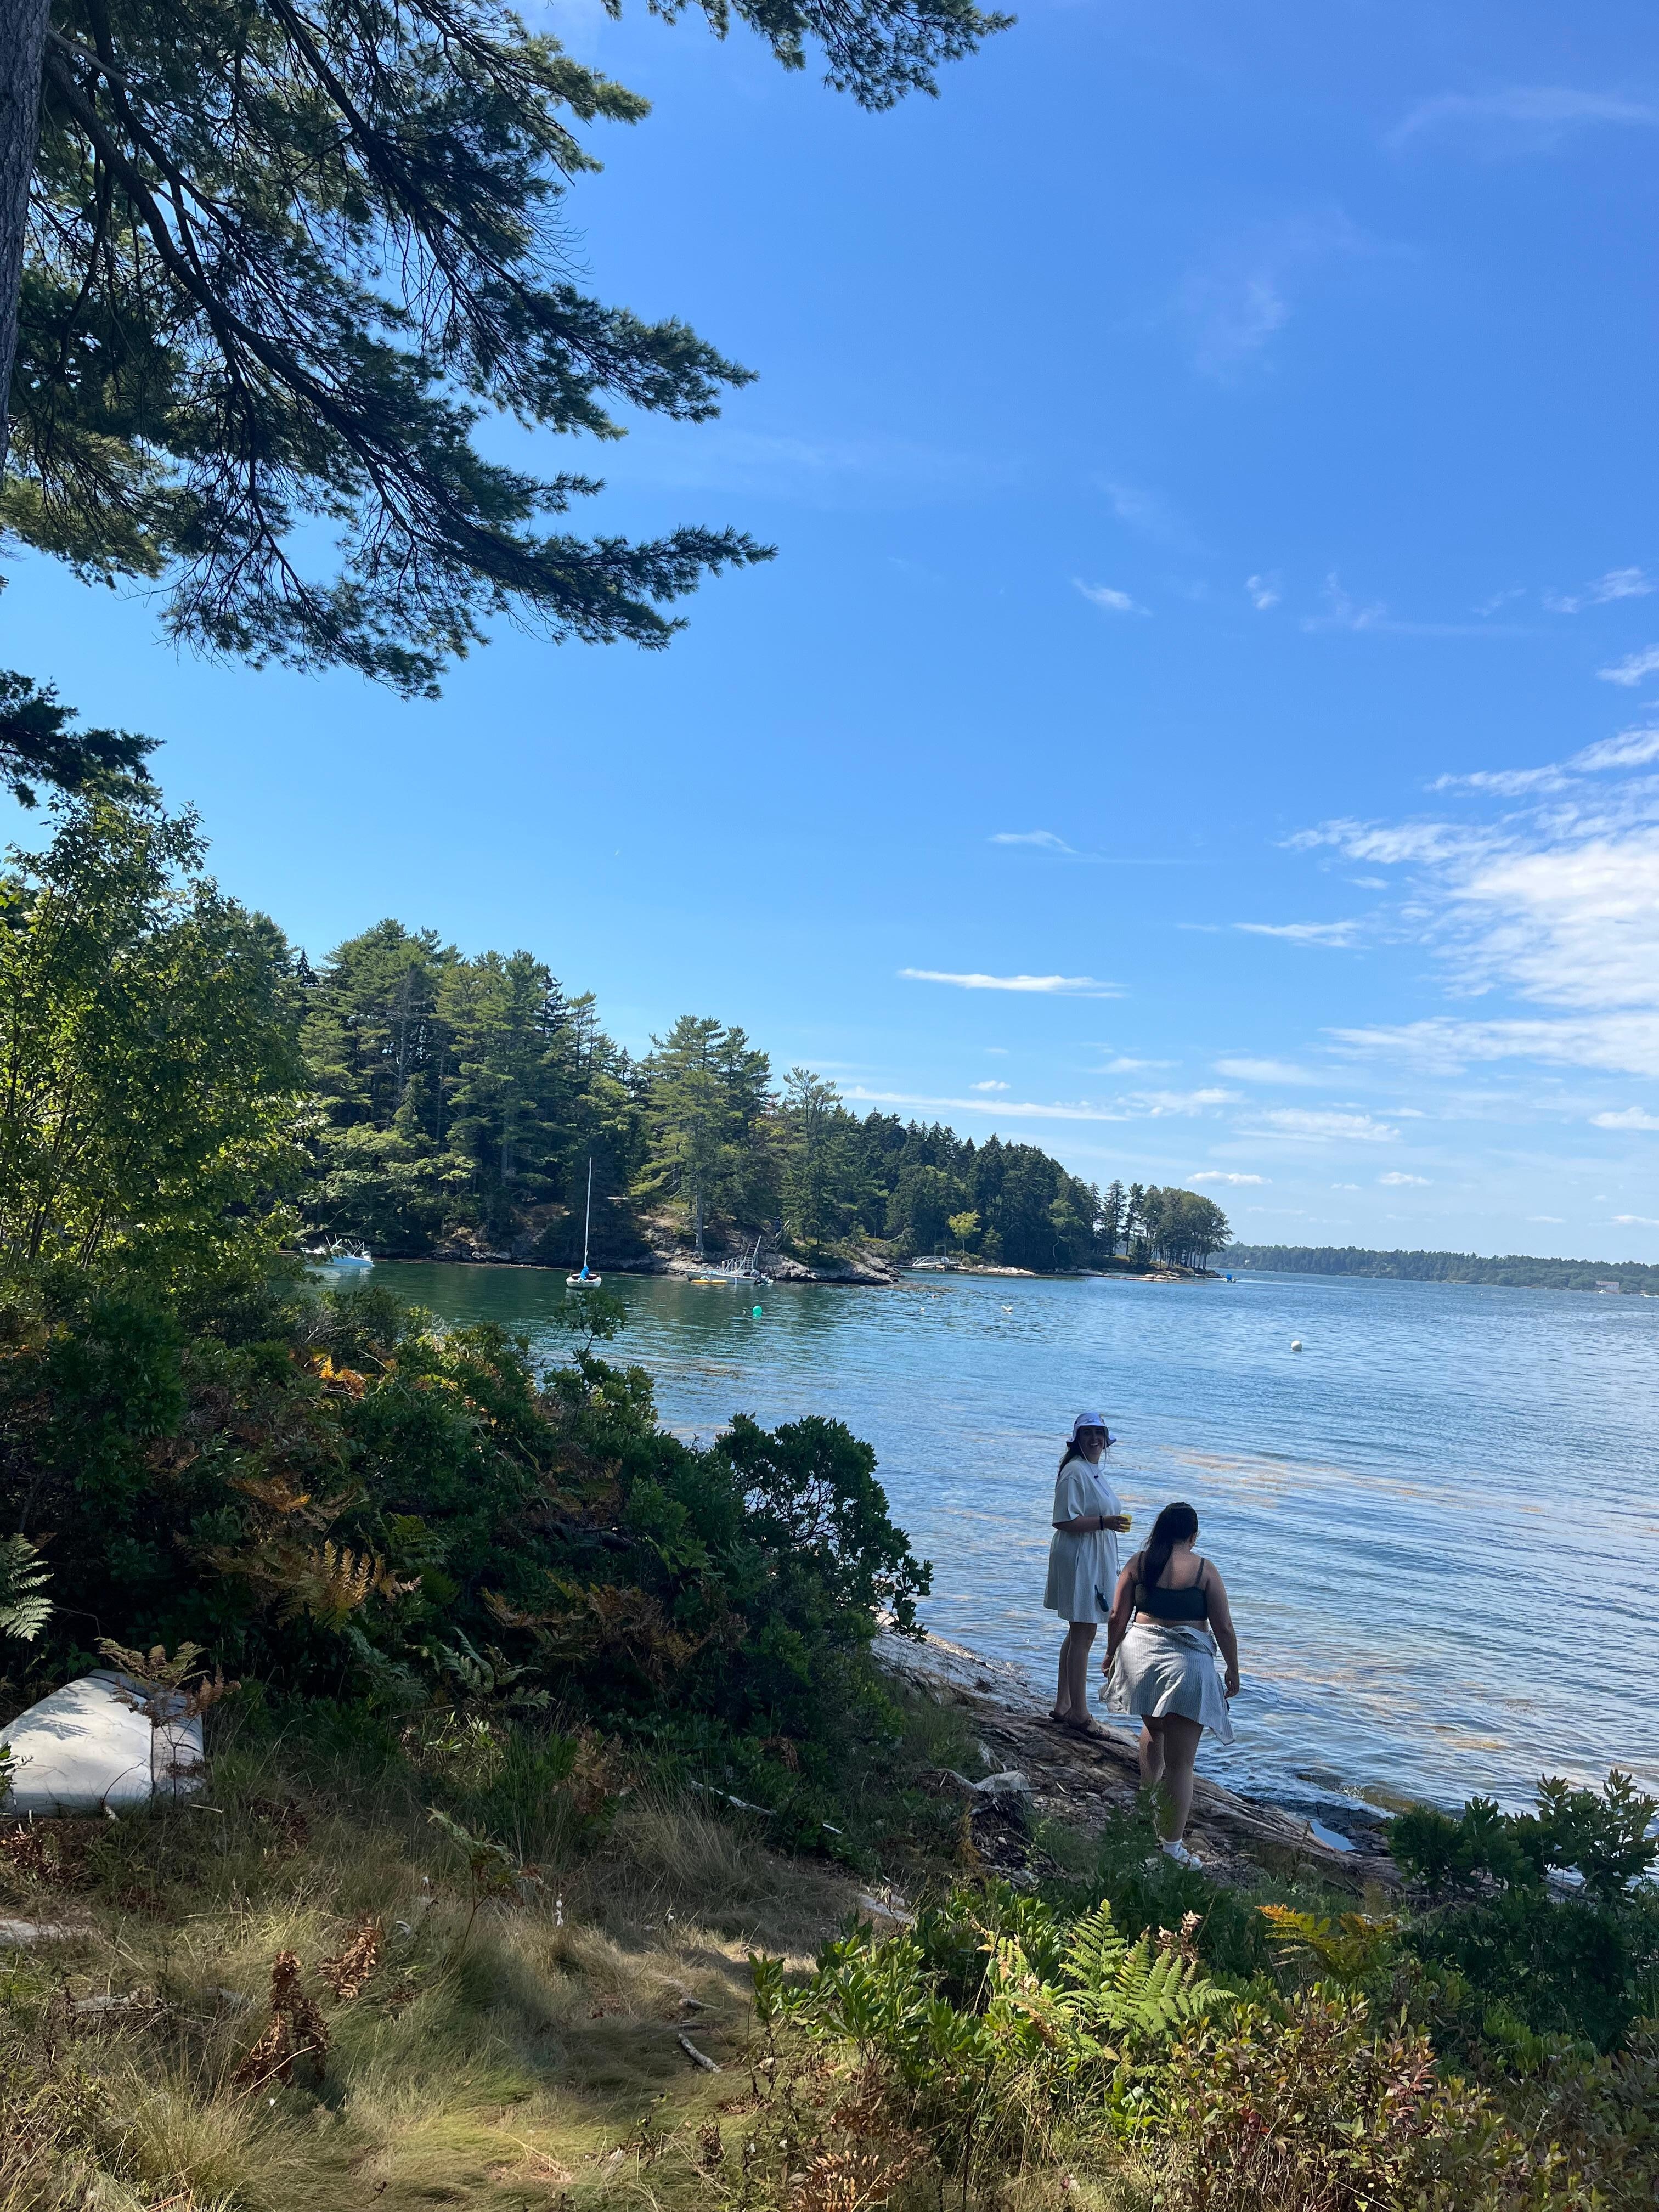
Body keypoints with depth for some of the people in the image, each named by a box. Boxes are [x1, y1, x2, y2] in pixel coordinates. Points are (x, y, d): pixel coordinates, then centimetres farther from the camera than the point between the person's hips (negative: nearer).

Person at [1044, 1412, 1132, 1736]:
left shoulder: (1093, 1471, 14)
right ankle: (1078, 1713, 2)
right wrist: (1104, 1521, -27)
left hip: (1095, 1561, 10)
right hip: (1079, 1560, -10)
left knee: (1079, 1634, 15)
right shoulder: (1074, 1471, -17)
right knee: (1082, 1635, -5)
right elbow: (1064, 1521, -22)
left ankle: (1063, 1706, 24)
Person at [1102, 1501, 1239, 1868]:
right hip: (1187, 1666, -4)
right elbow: (1224, 1629, -4)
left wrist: (1111, 1654, 18)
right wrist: (1233, 1672, 9)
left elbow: (1117, 1617, 2)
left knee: (1153, 1729, 32)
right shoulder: (1204, 1570, -6)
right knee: (1180, 1763, 3)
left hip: (1140, 1656, 4)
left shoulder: (1138, 1563, 1)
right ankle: (1172, 1847, 7)